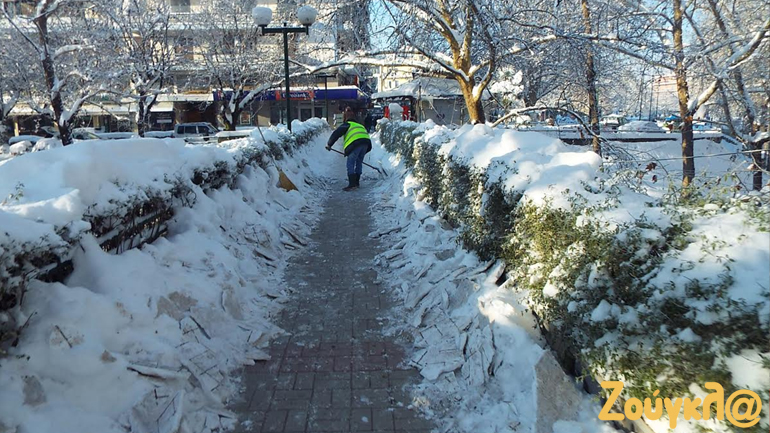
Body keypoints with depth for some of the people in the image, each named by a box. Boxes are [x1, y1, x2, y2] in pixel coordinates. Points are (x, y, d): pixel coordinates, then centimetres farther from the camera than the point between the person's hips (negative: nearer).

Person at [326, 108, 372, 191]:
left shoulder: (347, 125, 15)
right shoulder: (360, 125, 36)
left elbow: (336, 134, 6)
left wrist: (329, 144, 13)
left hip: (355, 143, -7)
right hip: (366, 142, 7)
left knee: (350, 164, -3)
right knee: (359, 163, 20)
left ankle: (352, 184, -12)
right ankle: (357, 182, 26)